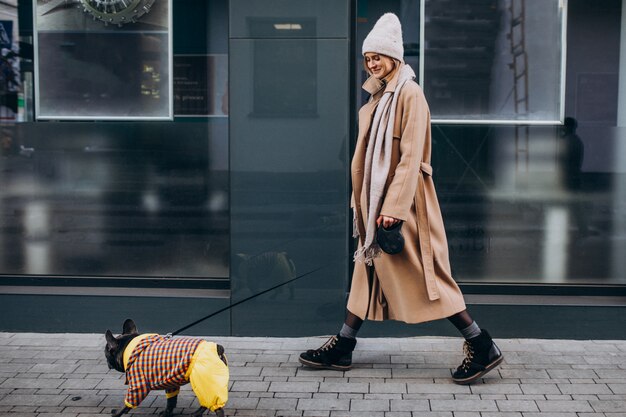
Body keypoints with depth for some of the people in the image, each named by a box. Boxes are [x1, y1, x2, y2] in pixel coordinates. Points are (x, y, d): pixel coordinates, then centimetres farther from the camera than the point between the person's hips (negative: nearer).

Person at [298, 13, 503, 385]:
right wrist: (363, 202, 15)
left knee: (422, 273, -7)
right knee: (370, 267, 12)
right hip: (377, 199, 9)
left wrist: (394, 207, -23)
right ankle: (342, 349, 19)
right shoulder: (378, 97, 14)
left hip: (404, 200, -9)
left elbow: (411, 157, -19)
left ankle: (483, 348, 0)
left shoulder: (409, 93, -13)